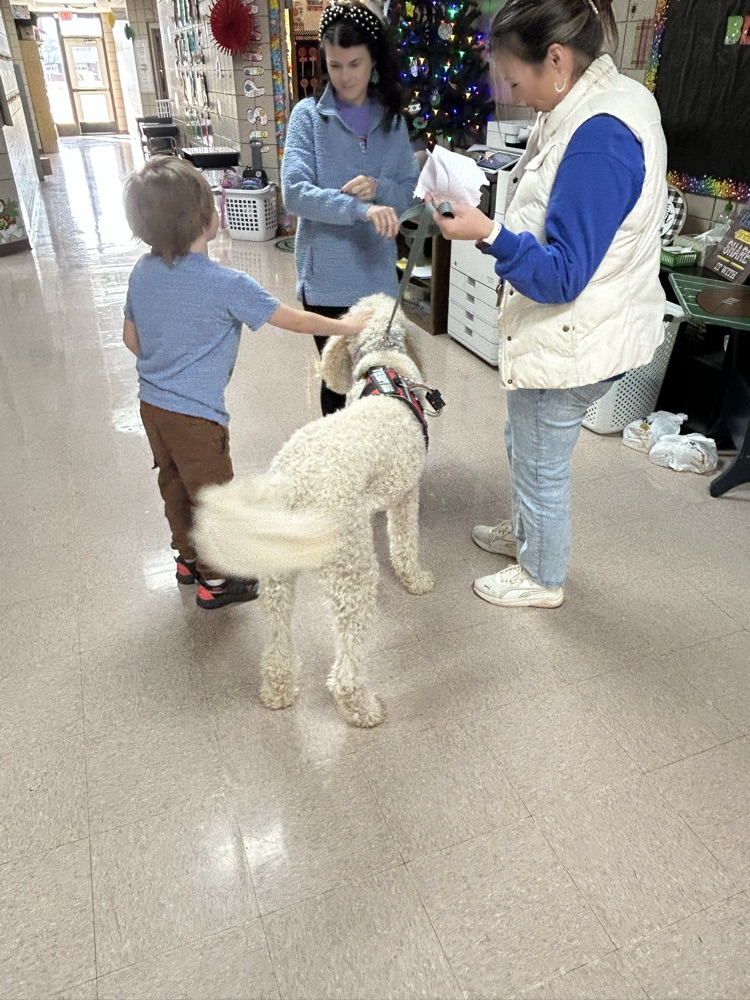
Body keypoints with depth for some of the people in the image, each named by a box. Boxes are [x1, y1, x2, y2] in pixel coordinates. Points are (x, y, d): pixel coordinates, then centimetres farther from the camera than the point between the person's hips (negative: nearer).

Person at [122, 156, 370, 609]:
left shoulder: (143, 271, -1)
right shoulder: (226, 284, -21)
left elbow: (131, 338, 10)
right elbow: (296, 321, -12)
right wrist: (345, 325, 2)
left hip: (152, 404, 8)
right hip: (195, 414, -7)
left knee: (176, 485, 22)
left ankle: (189, 557, 42)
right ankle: (215, 581, 24)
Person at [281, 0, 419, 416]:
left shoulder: (391, 120, 8)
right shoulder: (309, 115, -3)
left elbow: (412, 193, 6)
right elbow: (295, 192, -16)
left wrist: (380, 189, -17)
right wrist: (361, 209, -30)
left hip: (377, 273, 3)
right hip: (326, 275, -3)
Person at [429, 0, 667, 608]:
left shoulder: (597, 138, -27)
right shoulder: (617, 96, 4)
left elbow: (563, 277, -28)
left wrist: (489, 235, -38)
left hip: (569, 343, -10)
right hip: (569, 330, 10)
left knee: (541, 464, 10)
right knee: (524, 444, 26)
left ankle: (542, 579, 34)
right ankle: (526, 533, 50)